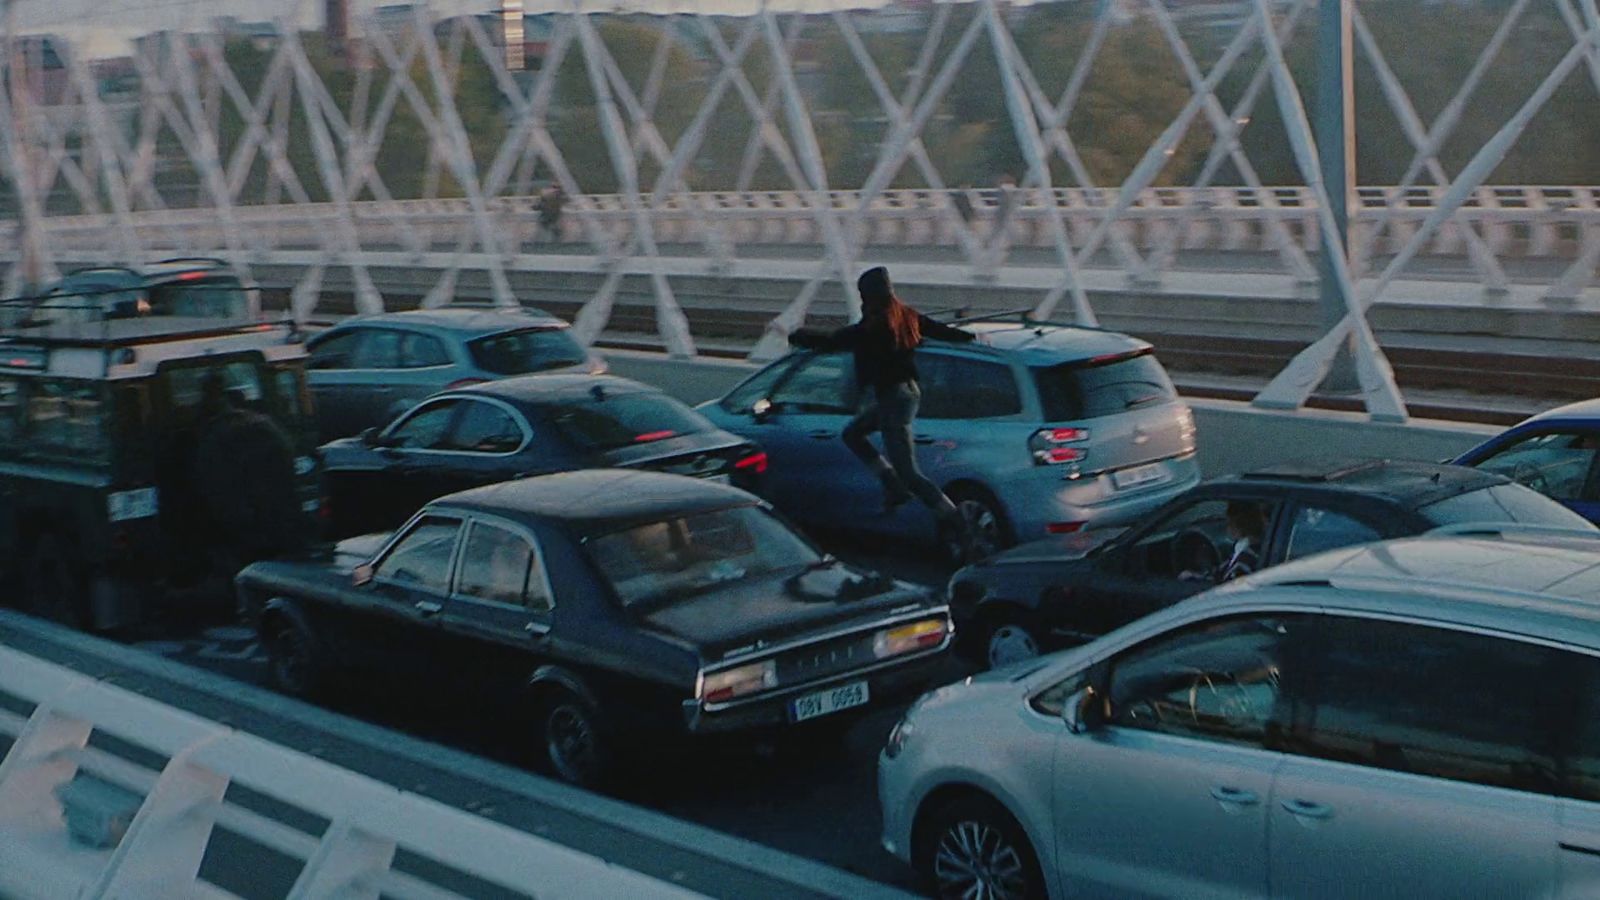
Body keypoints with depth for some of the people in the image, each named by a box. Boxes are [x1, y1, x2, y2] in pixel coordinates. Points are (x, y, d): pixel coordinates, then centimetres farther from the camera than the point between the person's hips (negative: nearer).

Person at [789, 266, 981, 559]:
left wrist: (796, 337, 1)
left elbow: (829, 342, -17)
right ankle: (895, 487, 20)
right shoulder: (907, 317, 2)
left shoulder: (870, 329, -20)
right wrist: (972, 337, 36)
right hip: (908, 390, 9)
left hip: (892, 399, -9)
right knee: (851, 434, 27)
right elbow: (940, 330, 18)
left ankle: (962, 531, -13)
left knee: (910, 475, -8)